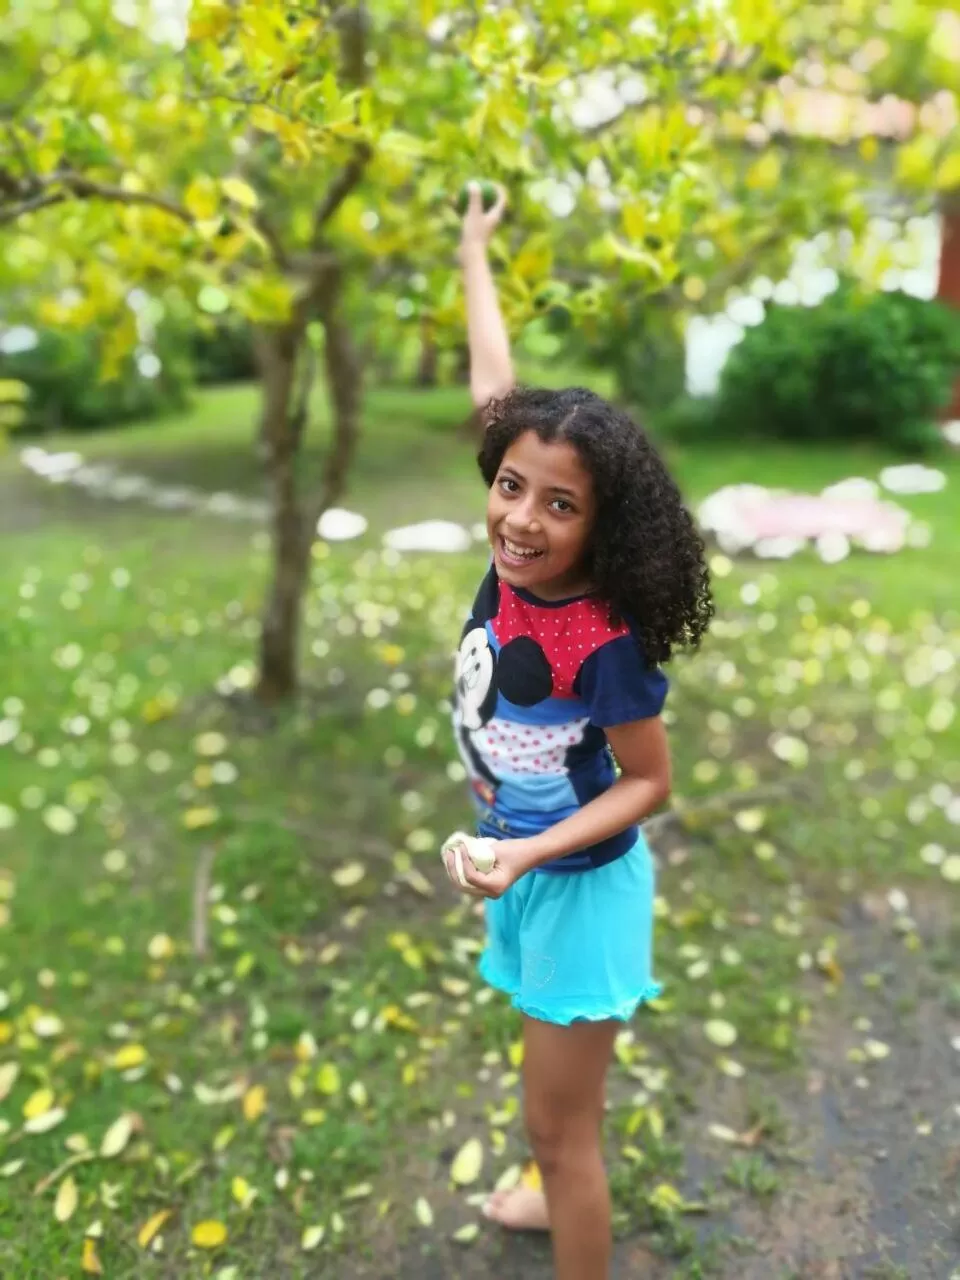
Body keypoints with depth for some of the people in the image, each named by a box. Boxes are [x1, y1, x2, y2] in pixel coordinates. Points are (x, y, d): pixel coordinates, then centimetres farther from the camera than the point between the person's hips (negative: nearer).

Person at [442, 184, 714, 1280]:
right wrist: (474, 253, 9)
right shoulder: (510, 565, -13)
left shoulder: (606, 645, -30)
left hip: (582, 885, -7)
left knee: (559, 1124, 10)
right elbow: (494, 388, -3)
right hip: (521, 870, 7)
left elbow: (648, 783, -16)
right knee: (558, 1100, 31)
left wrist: (527, 855, -28)